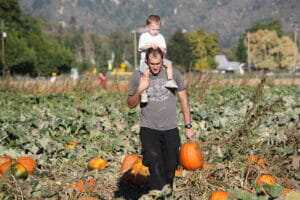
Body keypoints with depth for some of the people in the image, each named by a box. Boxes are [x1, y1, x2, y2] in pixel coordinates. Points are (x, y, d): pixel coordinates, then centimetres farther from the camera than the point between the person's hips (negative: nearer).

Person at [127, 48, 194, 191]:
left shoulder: (173, 73, -1)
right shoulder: (138, 77, -3)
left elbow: (183, 100, 7)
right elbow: (131, 105, 3)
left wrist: (188, 126, 7)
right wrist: (140, 90, -17)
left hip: (171, 130, 2)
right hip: (149, 130, -2)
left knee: (170, 169, 9)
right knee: (156, 168, -16)